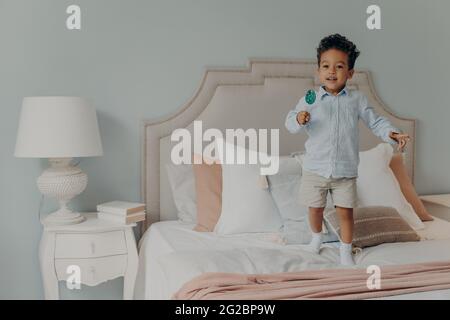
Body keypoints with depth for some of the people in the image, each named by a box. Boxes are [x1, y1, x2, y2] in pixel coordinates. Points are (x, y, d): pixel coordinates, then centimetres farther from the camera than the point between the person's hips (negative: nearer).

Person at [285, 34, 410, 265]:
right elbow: (290, 123, -5)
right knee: (315, 208, 14)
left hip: (345, 170, 0)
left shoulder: (357, 99, -2)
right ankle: (317, 236, 44)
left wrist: (391, 133, -14)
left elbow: (374, 121, 3)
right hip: (315, 168, 0)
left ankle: (345, 251, 23)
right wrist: (299, 119, -28)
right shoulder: (311, 98, -5)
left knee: (345, 211, 5)